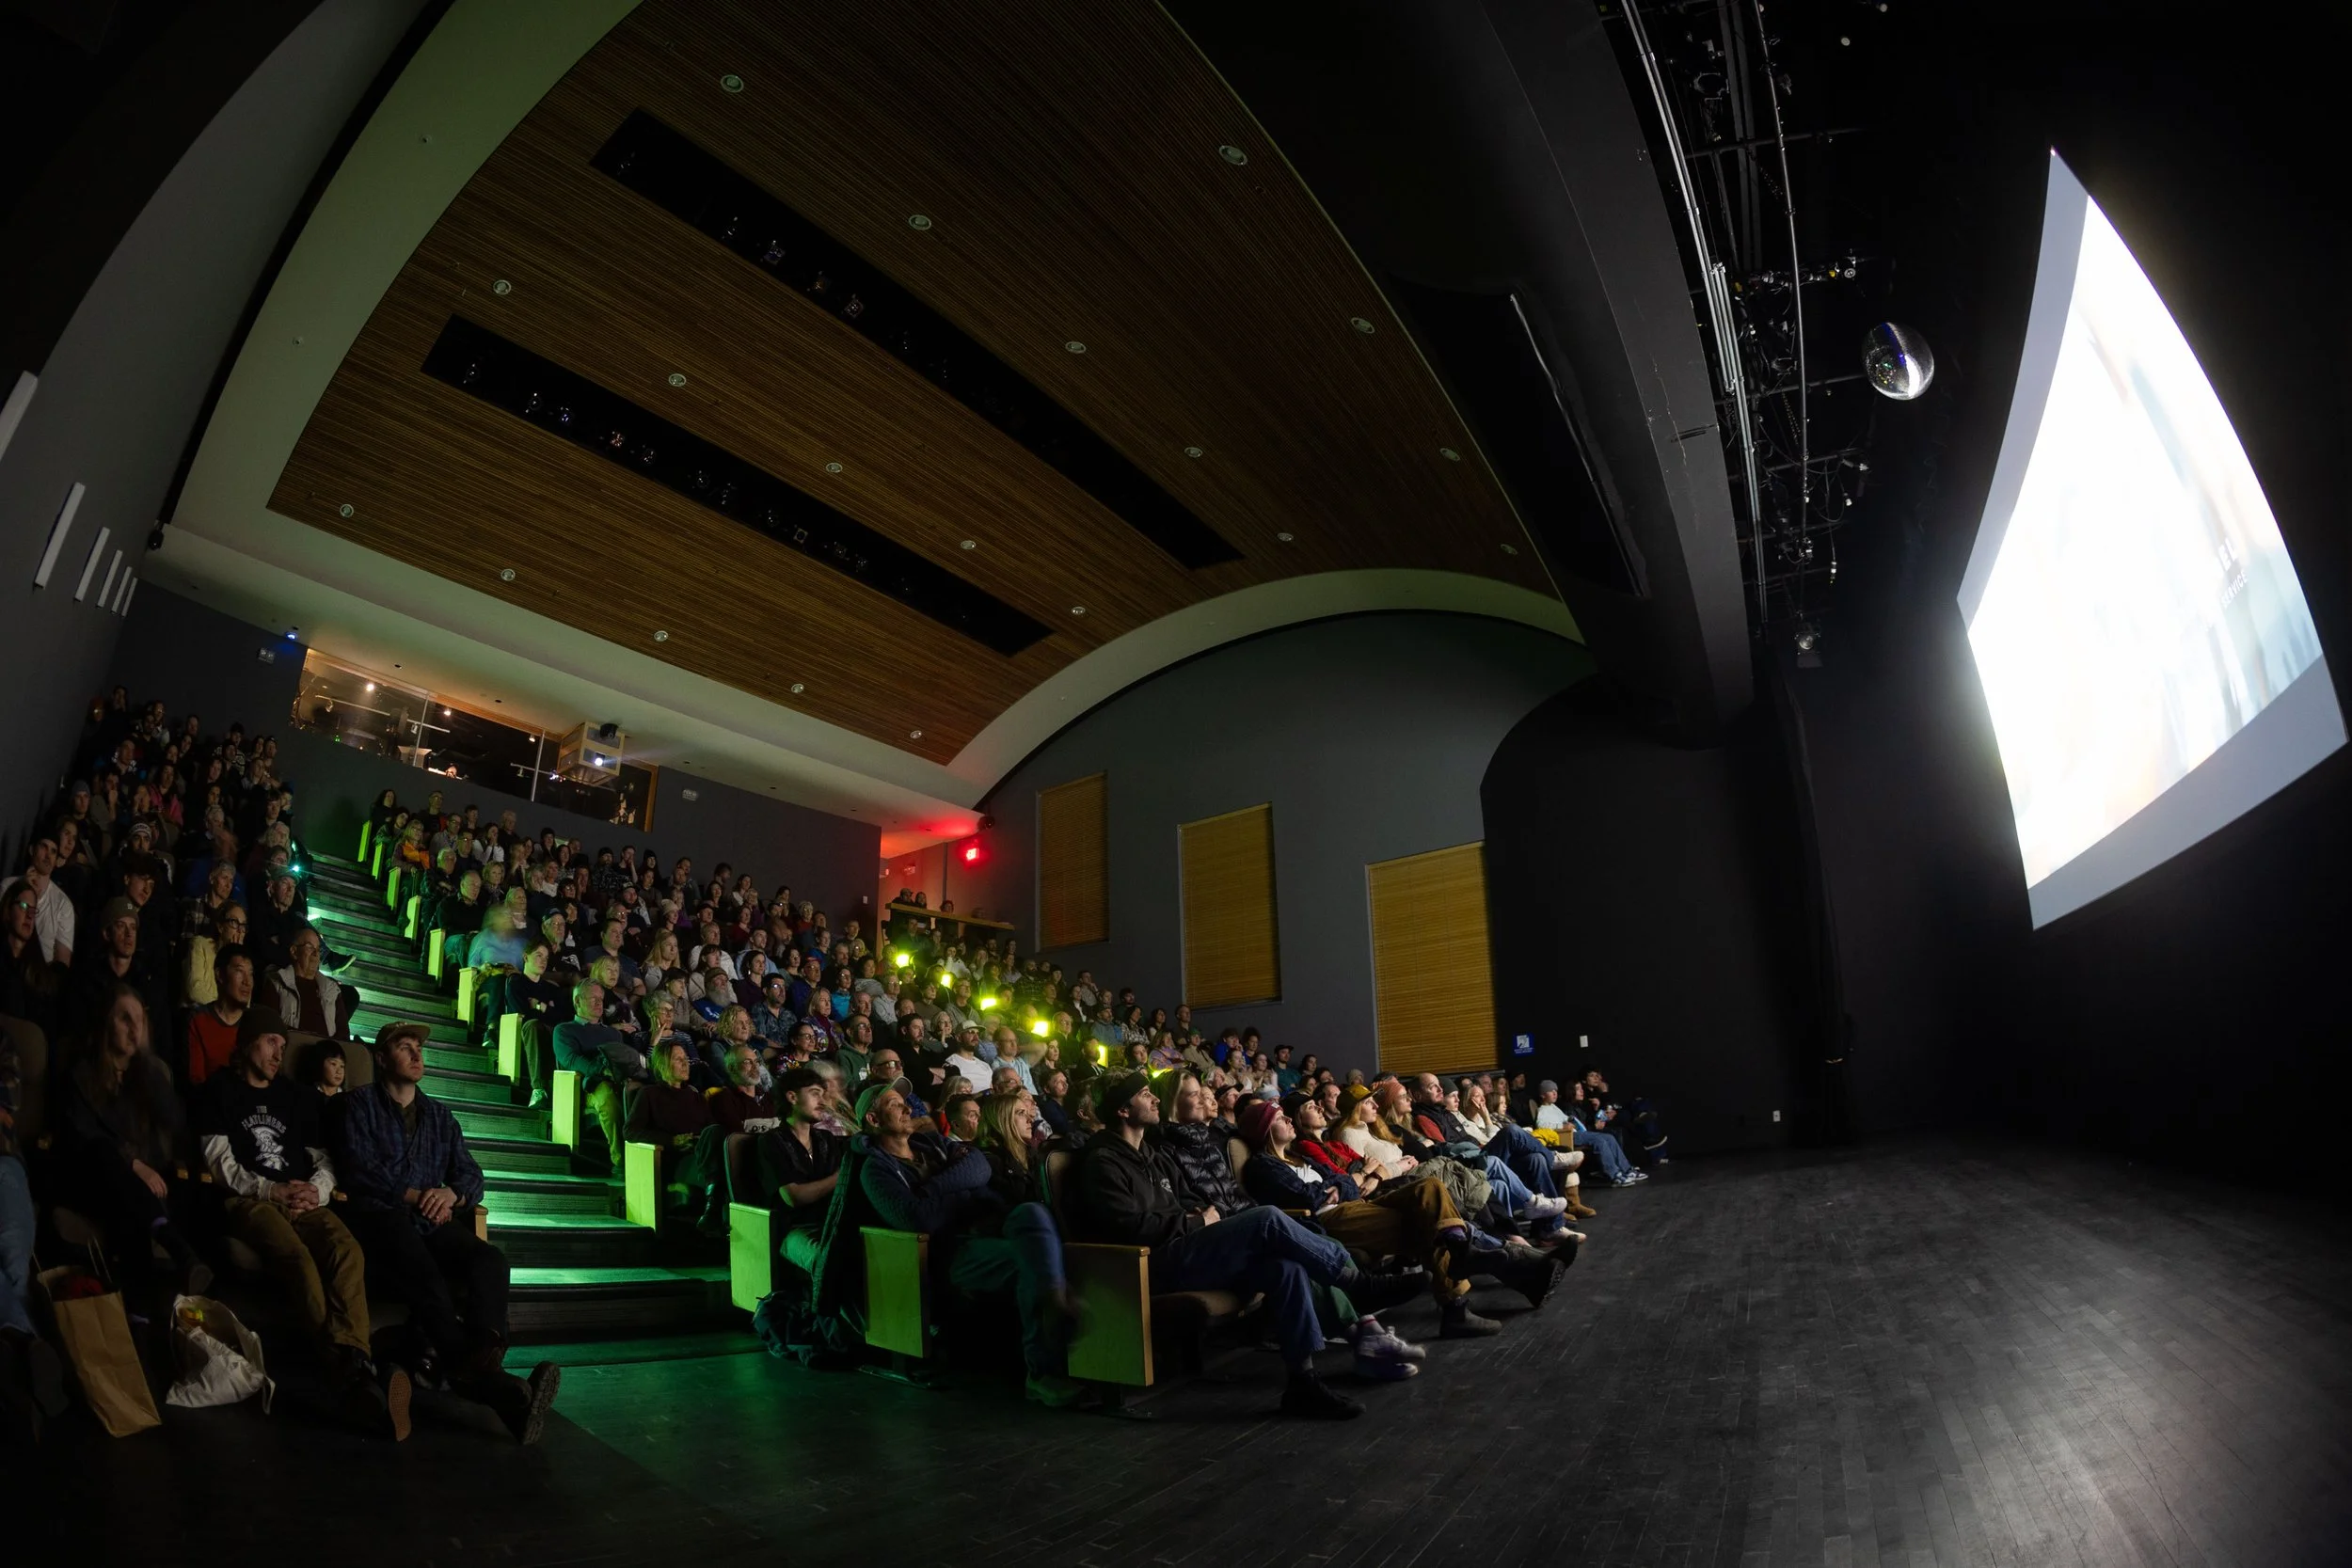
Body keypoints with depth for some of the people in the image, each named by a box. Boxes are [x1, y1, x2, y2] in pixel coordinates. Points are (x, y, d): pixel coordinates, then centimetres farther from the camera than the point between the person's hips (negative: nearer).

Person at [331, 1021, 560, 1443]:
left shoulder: (439, 1115, 28)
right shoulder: (359, 1105, 15)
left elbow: (471, 1175, 19)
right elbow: (358, 1169, -1)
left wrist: (451, 1193, -5)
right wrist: (413, 1195, -13)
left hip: (431, 1225, 5)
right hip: (377, 1218, -5)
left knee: (490, 1259, -28)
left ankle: (478, 1360, -54)